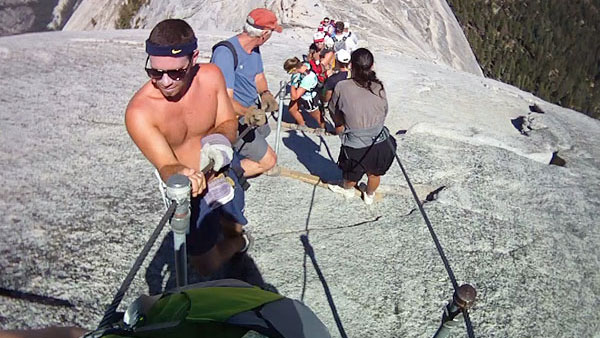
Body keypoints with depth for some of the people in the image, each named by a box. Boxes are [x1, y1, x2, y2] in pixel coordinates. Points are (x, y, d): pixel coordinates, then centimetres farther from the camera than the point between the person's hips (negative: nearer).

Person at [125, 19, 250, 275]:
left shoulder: (211, 76, -18)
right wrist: (181, 177, -55)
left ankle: (235, 239, 65)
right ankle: (237, 243, 41)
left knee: (235, 230, 26)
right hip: (189, 193, -2)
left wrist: (220, 139, -33)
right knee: (207, 266, 7)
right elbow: (166, 165, -30)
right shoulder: (139, 112, -29)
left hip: (224, 174, 3)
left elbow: (229, 123, -8)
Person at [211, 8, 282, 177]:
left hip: (252, 112, 10)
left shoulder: (254, 48, -1)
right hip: (234, 120, -10)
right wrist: (247, 112, -52)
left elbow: (259, 76, 8)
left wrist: (265, 93, -14)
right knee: (268, 161, -8)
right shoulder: (225, 53, -30)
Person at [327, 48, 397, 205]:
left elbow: (335, 114, -5)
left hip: (355, 146, -2)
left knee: (351, 174, 31)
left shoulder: (342, 87, -18)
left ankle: (348, 190, 62)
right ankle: (370, 196, 59)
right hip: (380, 143, 2)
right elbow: (384, 113, 0)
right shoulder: (379, 87, -12)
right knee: (374, 173, 31)